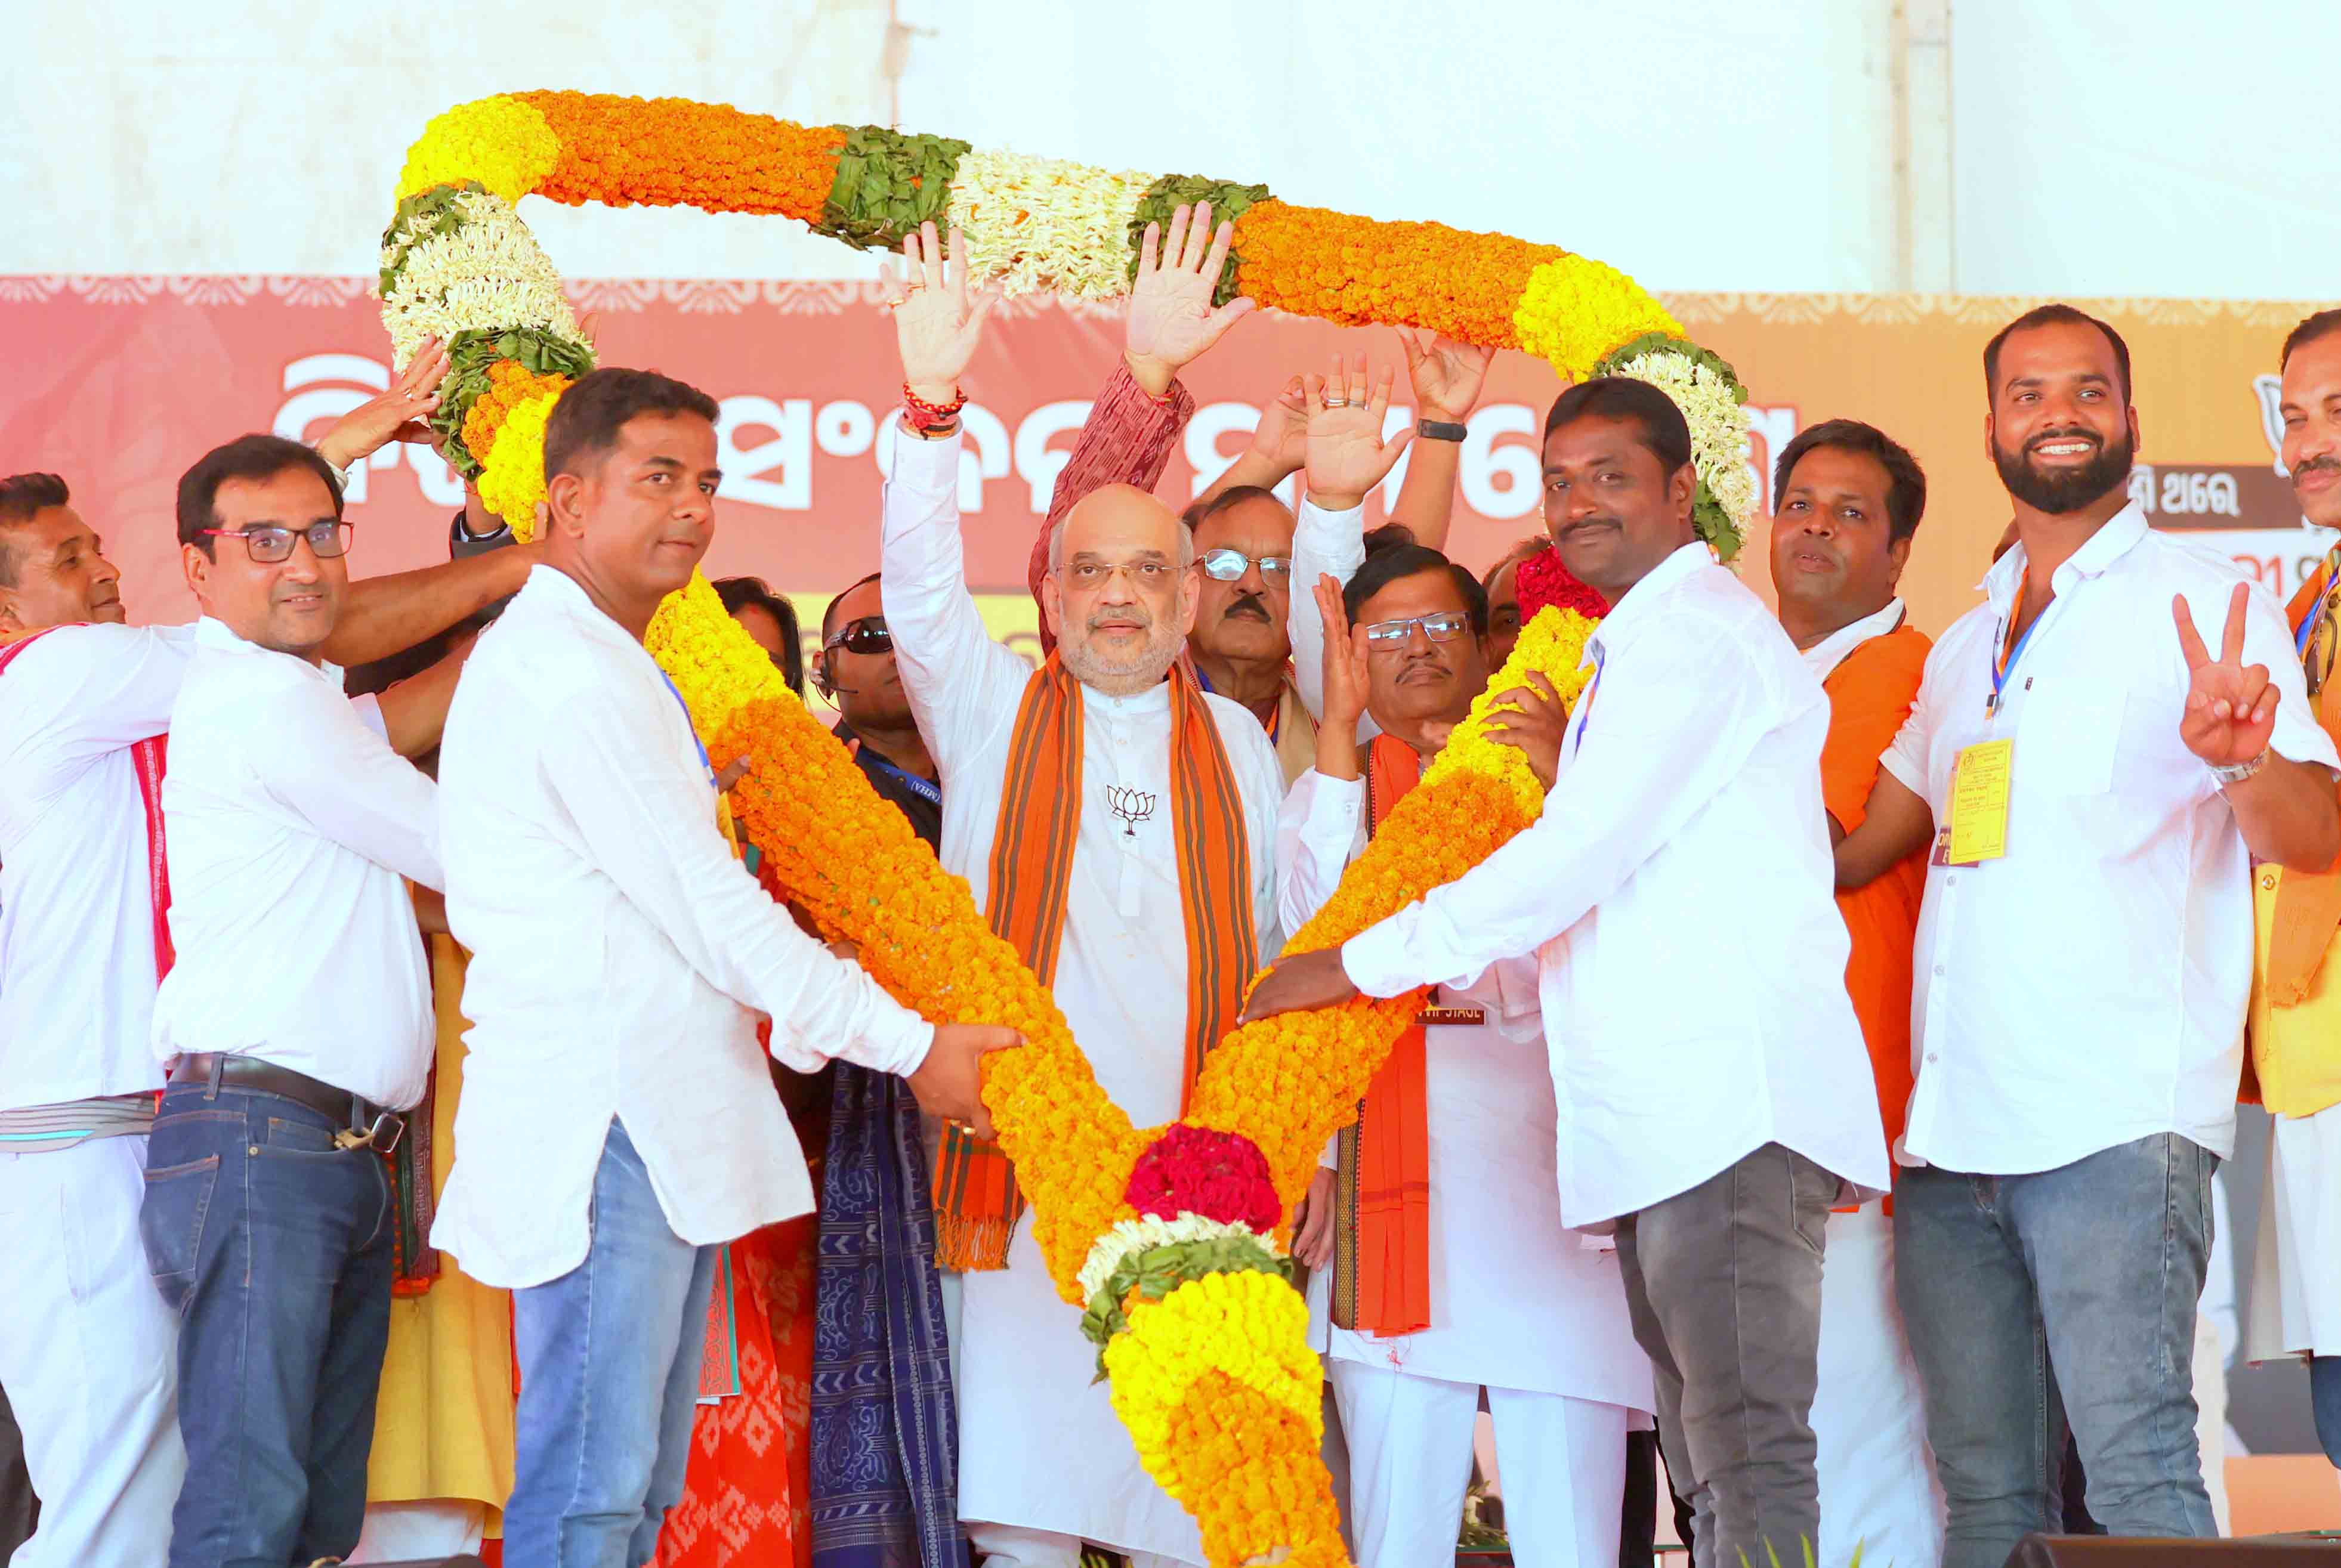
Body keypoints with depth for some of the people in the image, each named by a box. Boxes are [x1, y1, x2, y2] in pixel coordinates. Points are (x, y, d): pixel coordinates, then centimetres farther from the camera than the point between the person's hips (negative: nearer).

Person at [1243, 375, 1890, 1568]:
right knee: (1709, 1467, 9)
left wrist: (1359, 965, -8)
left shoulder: (1695, 631, -7)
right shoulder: (1638, 650, 27)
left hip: (1729, 1101, -11)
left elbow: (1579, 856, -14)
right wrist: (1569, 772, 12)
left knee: (1750, 1454, -16)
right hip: (1665, 1115, 11)